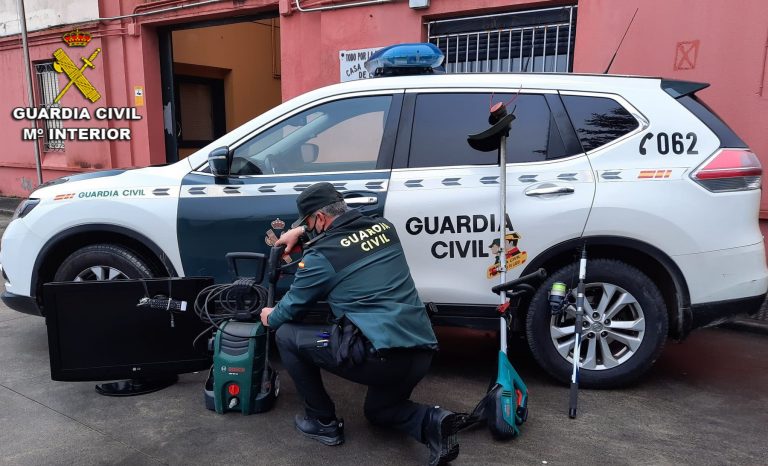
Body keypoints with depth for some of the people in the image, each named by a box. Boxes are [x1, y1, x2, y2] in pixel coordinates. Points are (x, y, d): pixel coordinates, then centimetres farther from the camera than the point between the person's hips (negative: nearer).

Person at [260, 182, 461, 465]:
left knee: (285, 334, 10)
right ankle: (431, 422, 4)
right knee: (378, 411, 35)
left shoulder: (322, 254, -5)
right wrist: (301, 231, 35)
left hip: (378, 356, -7)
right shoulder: (384, 227, 11)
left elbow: (293, 306, 11)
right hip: (421, 353, 8)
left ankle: (323, 422, 20)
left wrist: (271, 317, 33)